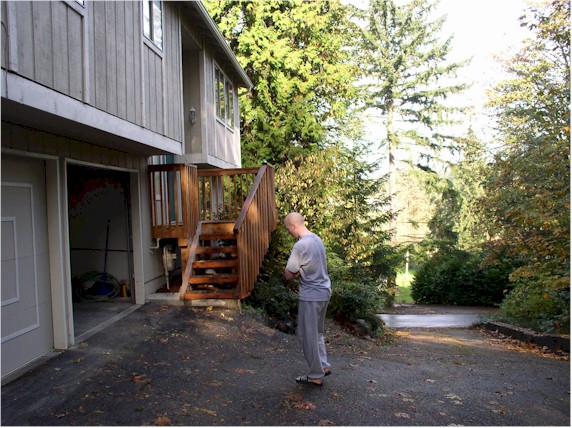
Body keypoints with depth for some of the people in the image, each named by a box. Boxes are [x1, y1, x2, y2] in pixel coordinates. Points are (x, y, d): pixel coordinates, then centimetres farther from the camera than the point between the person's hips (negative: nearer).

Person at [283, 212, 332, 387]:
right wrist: (300, 272, 1)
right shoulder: (317, 238, 6)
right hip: (324, 291, 9)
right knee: (317, 332, 22)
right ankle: (323, 366, 30)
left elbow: (288, 275, -16)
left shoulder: (300, 245, -22)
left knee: (308, 335, 5)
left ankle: (315, 376, 16)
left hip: (311, 296, -9)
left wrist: (296, 273, 4)